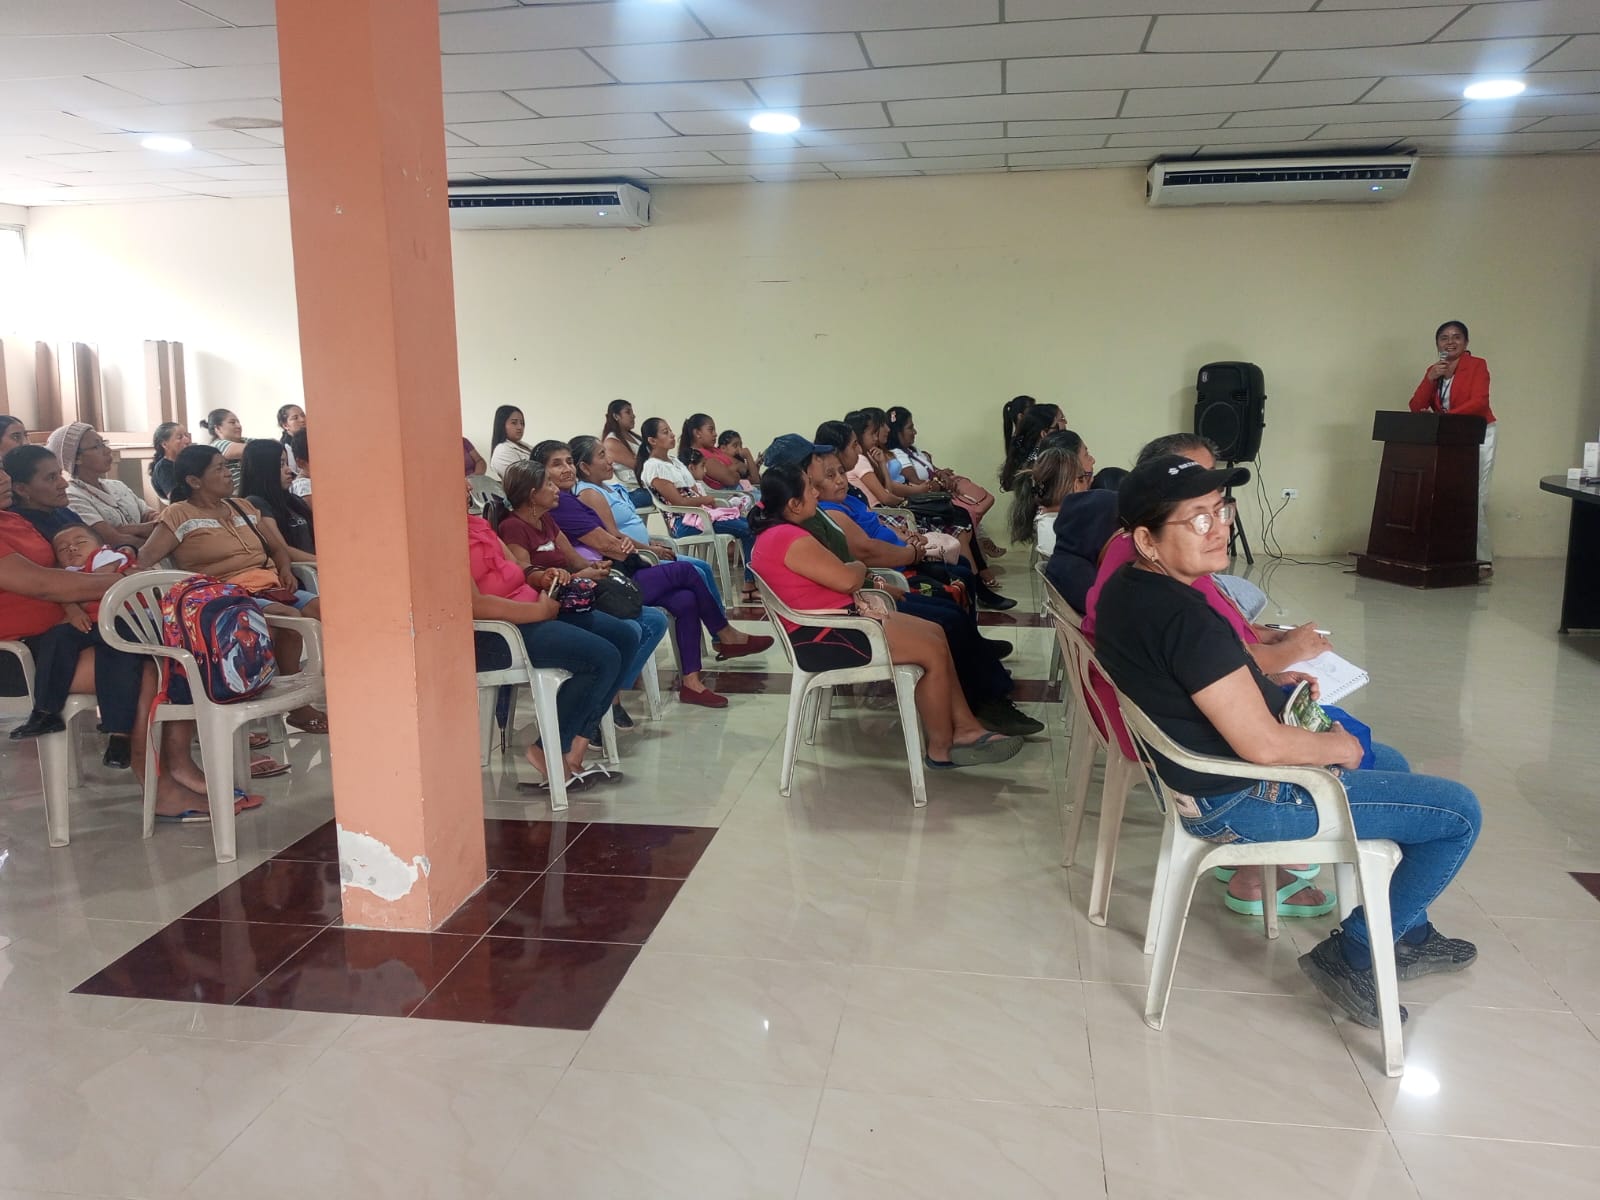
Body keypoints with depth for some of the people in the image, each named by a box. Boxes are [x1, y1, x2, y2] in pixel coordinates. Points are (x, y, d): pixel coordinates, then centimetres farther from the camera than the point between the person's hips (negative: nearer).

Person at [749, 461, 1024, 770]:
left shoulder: (776, 531, 13)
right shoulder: (788, 538, -22)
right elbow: (847, 579, -21)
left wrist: (854, 573, -2)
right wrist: (860, 567, 0)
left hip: (826, 624, 11)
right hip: (822, 638, -11)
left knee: (934, 632, 10)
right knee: (933, 651, -10)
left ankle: (964, 727, 11)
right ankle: (942, 748, 4)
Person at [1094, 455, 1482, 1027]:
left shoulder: (1125, 588, -2)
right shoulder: (1184, 617, -32)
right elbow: (1262, 745, -29)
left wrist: (1272, 679, 5)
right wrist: (1338, 748, -9)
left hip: (1193, 769, 10)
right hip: (1236, 802, -10)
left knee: (1390, 763, 29)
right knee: (1459, 812, -1)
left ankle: (1405, 934, 40)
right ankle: (1353, 955, 12)